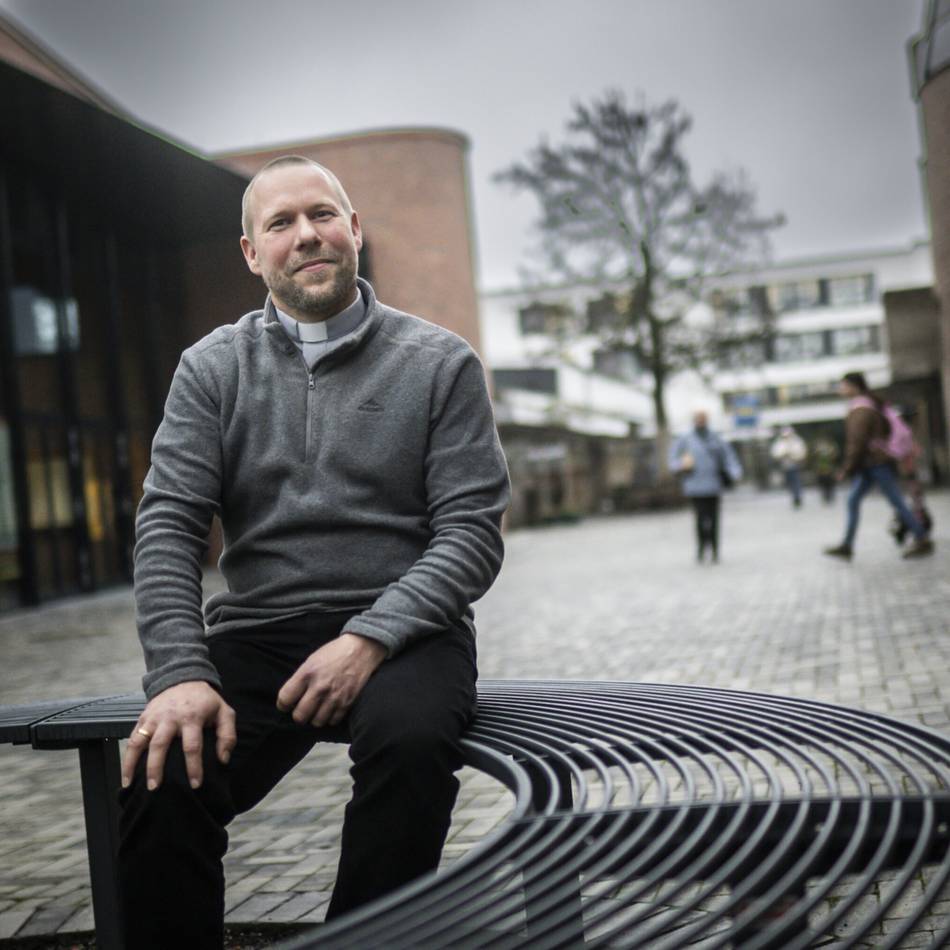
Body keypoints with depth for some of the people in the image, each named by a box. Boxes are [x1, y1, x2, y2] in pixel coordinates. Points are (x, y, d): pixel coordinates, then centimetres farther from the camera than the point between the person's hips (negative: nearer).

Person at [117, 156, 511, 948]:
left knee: (411, 739, -34)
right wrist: (180, 673, -15)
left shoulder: (440, 363, 5)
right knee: (162, 774, -27)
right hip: (256, 633, 2)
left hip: (401, 628, -1)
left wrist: (370, 639, -18)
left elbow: (472, 532, -3)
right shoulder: (212, 369, 10)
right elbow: (167, 527, 1)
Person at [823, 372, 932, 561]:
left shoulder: (860, 410, -16)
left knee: (896, 502, -3)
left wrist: (847, 468, -16)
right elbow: (886, 428, 20)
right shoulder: (869, 405, 14)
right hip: (870, 465, 10)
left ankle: (922, 540, 4)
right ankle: (847, 546, 5)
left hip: (876, 464, -10)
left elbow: (857, 441, -21)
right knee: (853, 500, 6)